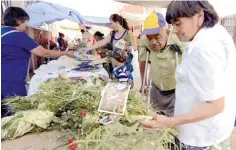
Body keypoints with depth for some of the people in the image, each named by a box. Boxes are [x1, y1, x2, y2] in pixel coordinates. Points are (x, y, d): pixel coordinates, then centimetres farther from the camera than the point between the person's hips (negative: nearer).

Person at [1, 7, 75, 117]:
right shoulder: (19, 36, -13)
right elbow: (44, 53, -13)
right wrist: (66, 53, -2)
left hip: (5, 78, 9)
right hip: (11, 81, -9)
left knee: (5, 110, 18)